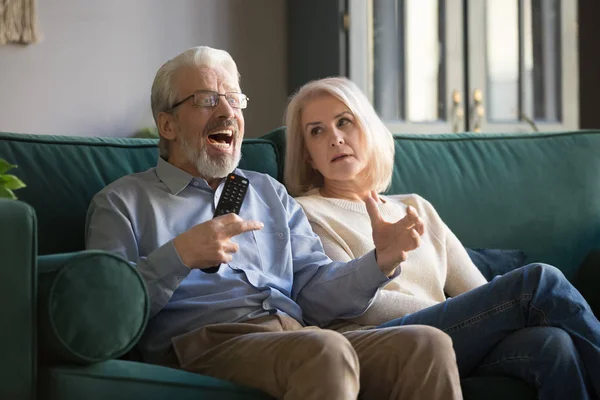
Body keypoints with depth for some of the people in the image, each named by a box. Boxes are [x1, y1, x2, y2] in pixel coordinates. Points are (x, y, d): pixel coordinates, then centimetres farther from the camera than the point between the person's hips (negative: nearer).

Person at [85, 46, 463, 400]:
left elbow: (315, 294, 18)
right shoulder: (123, 203, 13)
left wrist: (379, 263, -1)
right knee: (326, 351, -37)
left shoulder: (270, 193, 28)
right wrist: (178, 257, -14)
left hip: (300, 336, 5)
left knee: (428, 344, -22)